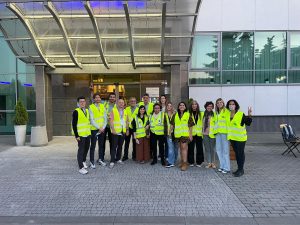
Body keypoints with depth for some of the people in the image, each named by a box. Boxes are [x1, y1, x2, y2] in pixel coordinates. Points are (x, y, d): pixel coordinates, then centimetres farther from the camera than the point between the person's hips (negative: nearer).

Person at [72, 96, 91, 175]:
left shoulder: (87, 111, 12)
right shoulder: (76, 111, -10)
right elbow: (74, 124, -13)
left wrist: (89, 131, 16)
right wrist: (76, 135, -17)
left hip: (88, 134, 7)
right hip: (81, 135, -7)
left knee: (86, 148, 17)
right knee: (81, 150, -5)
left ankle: (83, 161, 39)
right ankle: (81, 168, 0)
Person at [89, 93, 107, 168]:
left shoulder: (103, 106, 8)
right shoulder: (91, 107, -5)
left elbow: (105, 118, 6)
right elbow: (91, 120, -10)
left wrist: (103, 127, -6)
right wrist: (99, 127, -14)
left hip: (102, 129, 4)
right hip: (94, 129, -4)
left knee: (101, 145, 12)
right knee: (93, 146, 1)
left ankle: (101, 159, 25)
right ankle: (92, 162, 10)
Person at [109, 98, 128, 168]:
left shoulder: (125, 111, 13)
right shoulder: (113, 110, -4)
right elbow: (111, 121, -10)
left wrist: (127, 129, 10)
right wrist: (113, 129, -18)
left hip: (123, 131, 5)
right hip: (115, 132, -5)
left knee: (120, 146, 12)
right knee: (114, 146, -3)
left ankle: (118, 159, 24)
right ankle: (112, 161, 3)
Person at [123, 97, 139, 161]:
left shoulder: (138, 109, 3)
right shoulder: (126, 109, 8)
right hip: (128, 127, 1)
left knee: (134, 142, 7)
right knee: (126, 142, 5)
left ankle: (134, 156, 19)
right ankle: (125, 156, 15)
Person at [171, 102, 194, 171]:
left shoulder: (188, 115, -1)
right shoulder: (175, 115, 10)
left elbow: (190, 126, -1)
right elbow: (172, 124, 12)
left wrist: (191, 134, -6)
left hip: (185, 134, -4)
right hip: (178, 134, 4)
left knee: (184, 148, -9)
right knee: (181, 148, 13)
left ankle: (185, 163, -4)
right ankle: (182, 162, 25)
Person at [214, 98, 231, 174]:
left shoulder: (227, 111, -5)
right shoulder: (216, 112, 17)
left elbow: (229, 122, -11)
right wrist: (215, 131, 12)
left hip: (225, 132, -7)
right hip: (218, 133, 7)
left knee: (225, 150, -4)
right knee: (218, 149, 9)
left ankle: (227, 168, 5)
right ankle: (222, 166, 21)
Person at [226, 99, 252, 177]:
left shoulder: (240, 114, -11)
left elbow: (248, 123, -14)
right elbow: (227, 124, 17)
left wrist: (249, 115, -24)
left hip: (240, 137, -6)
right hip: (232, 137, 6)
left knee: (240, 153, 0)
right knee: (236, 153, 15)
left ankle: (241, 170, 10)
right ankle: (239, 169, 27)